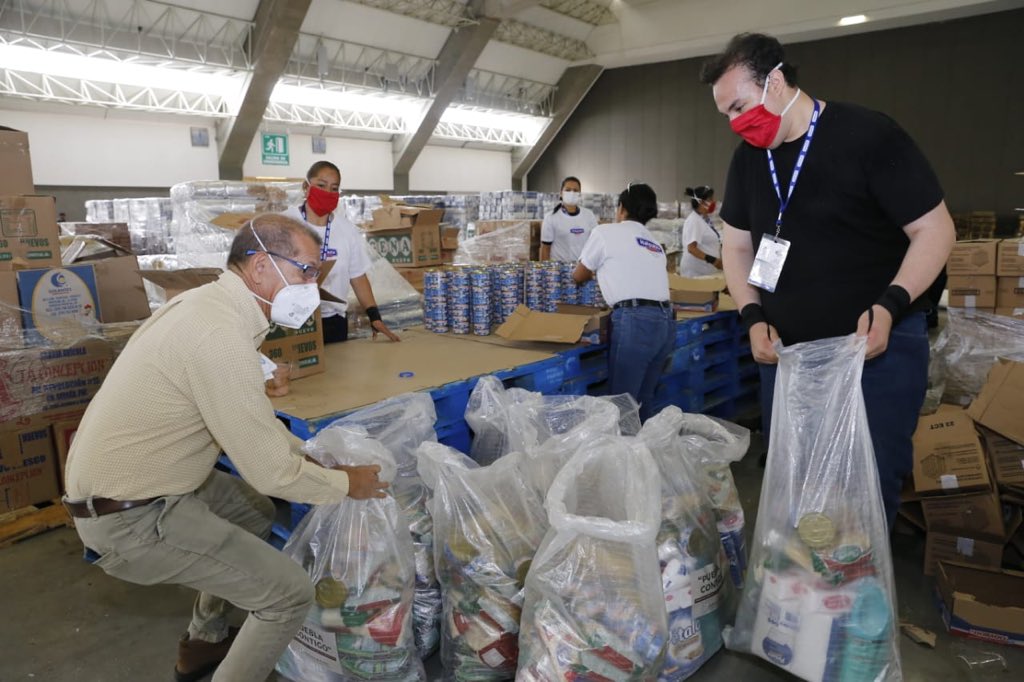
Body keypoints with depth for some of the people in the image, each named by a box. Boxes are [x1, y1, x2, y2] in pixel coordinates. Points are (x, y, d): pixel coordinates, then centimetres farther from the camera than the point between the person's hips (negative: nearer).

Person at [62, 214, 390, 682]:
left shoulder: (212, 303, 3)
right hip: (130, 518, -10)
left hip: (126, 482, 10)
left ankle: (203, 643, 39)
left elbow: (250, 418, 15)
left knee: (256, 509, 27)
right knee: (291, 593, -7)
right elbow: (269, 470, -24)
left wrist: (317, 456, 13)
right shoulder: (221, 334, -29)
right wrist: (346, 484, -7)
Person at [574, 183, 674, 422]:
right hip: (665, 320, 7)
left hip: (635, 320, -7)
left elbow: (579, 276, 18)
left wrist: (597, 271, 42)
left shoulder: (605, 232, 7)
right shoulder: (654, 242, 25)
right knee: (644, 399, 14)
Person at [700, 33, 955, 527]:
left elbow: (935, 229, -10)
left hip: (878, 345, -5)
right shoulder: (748, 158, 5)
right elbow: (737, 246, 11)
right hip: (785, 350, 5)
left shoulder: (868, 135, -13)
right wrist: (753, 317, -4)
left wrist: (891, 304, -25)